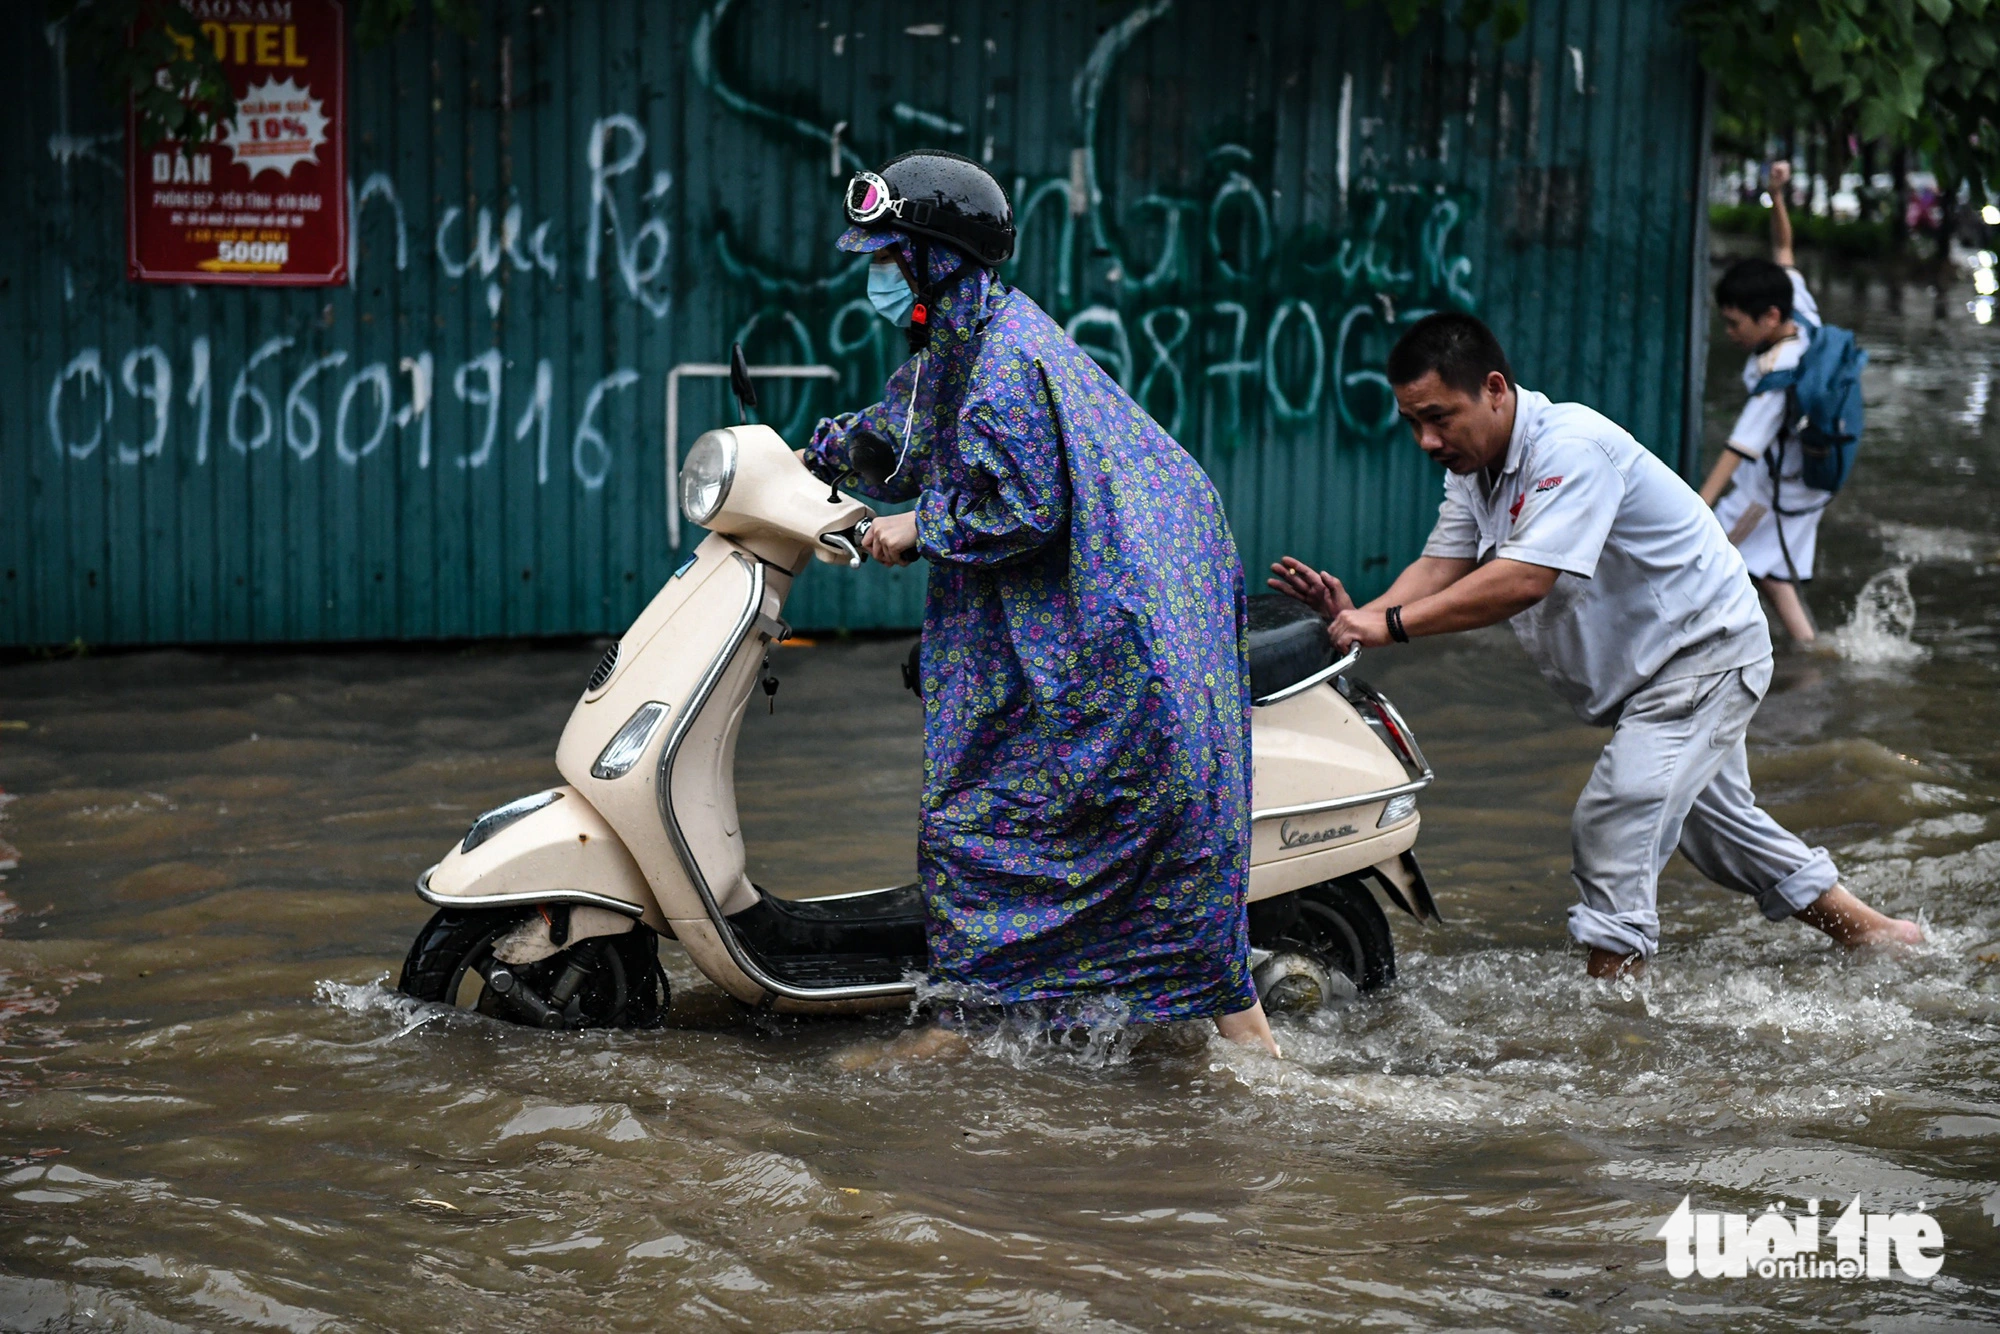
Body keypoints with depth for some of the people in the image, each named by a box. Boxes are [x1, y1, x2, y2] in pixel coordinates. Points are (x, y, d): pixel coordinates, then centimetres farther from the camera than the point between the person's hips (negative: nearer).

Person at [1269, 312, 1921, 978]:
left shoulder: (1571, 448, -29)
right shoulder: (1473, 465, 0)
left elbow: (1524, 579, -38)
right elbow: (1440, 566, -6)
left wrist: (1391, 625, -40)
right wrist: (1360, 616, -26)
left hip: (1706, 653, -10)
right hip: (1646, 672, 10)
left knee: (1612, 820, -21)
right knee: (1713, 820, 21)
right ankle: (1866, 930, 36)